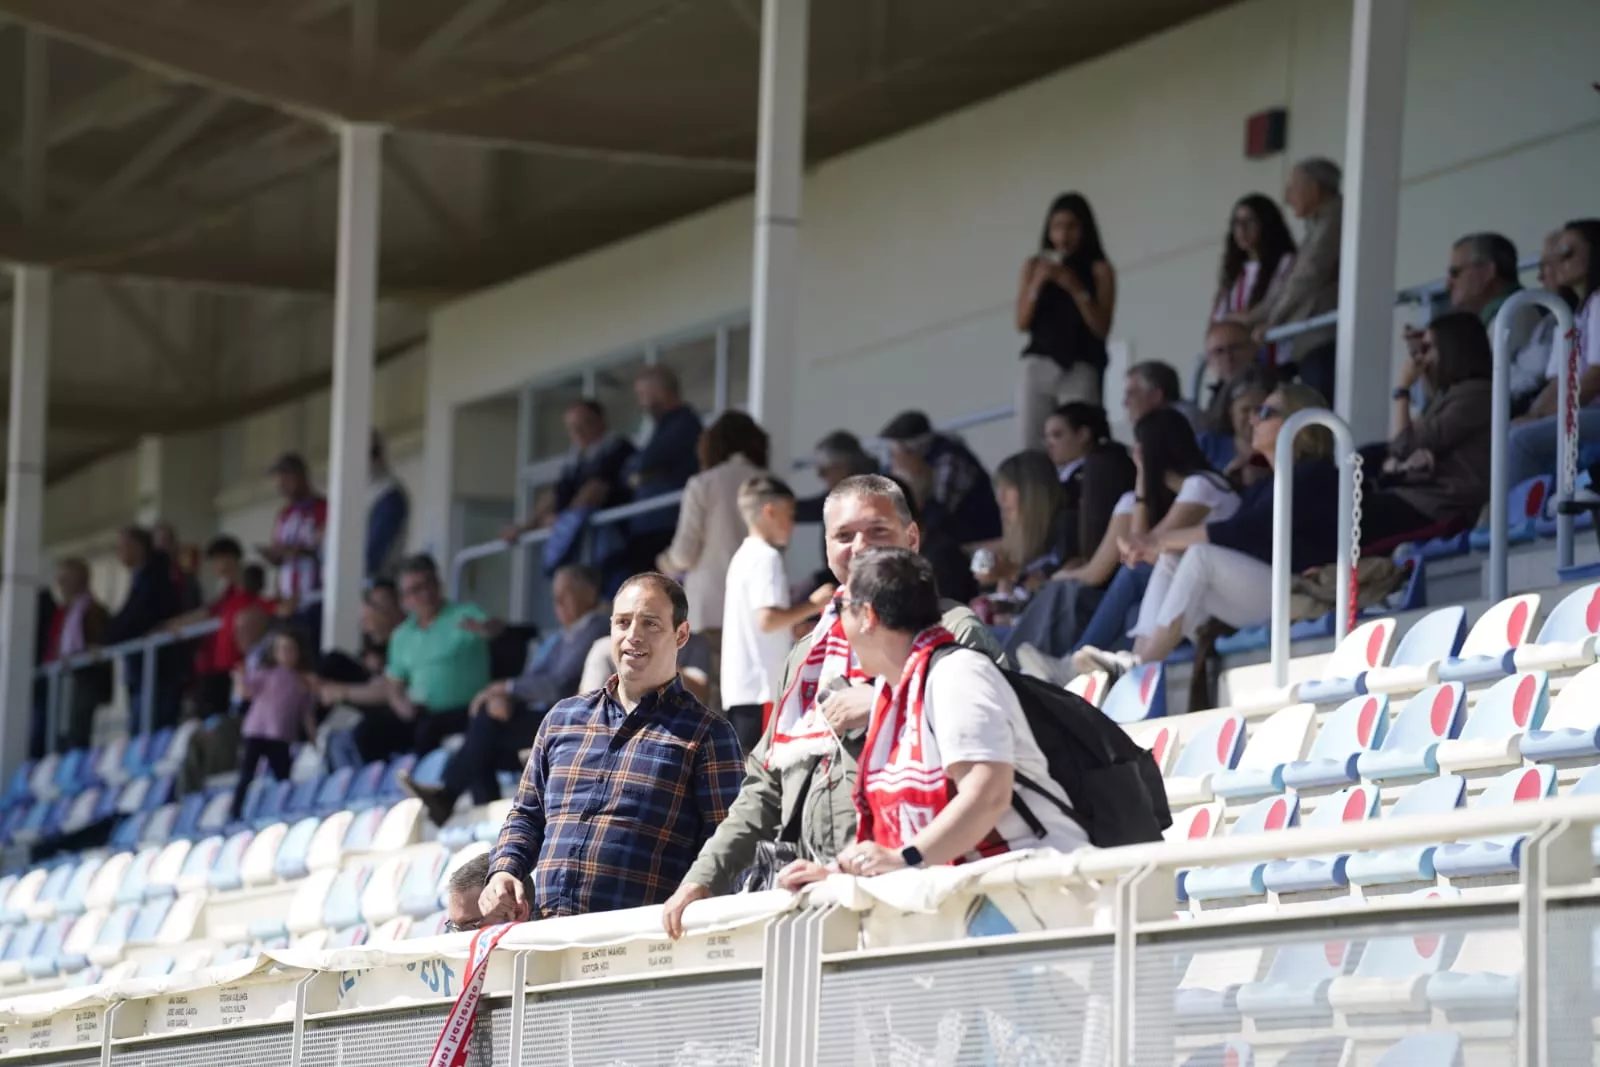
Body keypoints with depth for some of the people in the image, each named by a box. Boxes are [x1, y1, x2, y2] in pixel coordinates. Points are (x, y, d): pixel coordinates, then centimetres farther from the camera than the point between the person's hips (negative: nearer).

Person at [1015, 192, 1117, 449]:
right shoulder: (1034, 266, 12)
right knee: (1032, 448, -8)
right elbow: (1022, 323, 7)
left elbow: (1102, 329, -2)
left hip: (1080, 370, -2)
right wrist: (1037, 283, -6)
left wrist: (1076, 289, -11)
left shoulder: (1099, 269, 4)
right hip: (1038, 367, 2)